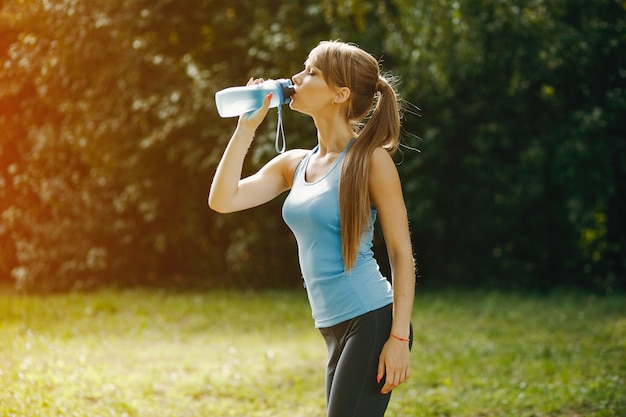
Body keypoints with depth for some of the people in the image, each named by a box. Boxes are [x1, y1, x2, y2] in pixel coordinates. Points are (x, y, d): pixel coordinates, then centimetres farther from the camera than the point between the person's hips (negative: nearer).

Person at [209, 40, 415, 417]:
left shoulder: (370, 160, -7)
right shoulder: (295, 164, 13)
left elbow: (402, 252, -8)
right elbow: (223, 200, 4)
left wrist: (399, 337, -15)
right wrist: (247, 127, 3)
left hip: (372, 323, -7)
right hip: (336, 330, 7)